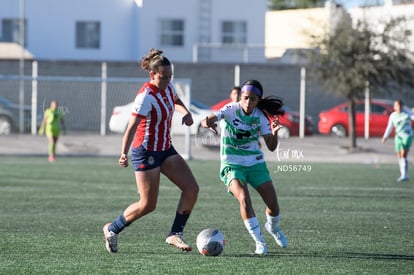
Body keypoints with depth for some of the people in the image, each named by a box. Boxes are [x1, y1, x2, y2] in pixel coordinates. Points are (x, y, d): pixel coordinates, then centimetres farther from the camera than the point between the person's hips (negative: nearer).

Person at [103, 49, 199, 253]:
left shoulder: (168, 87, 1)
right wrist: (124, 154, -45)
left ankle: (175, 234, 5)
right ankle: (112, 229, 18)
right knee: (148, 205, -5)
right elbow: (132, 127, -31)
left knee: (191, 189, -5)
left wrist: (185, 112, 4)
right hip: (146, 152, -8)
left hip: (165, 149, 8)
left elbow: (175, 101, 26)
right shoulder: (146, 96, -23)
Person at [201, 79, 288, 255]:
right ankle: (259, 242, -13)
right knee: (244, 199, -27)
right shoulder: (231, 110, -14)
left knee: (273, 205, -3)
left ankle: (273, 227, 33)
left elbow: (271, 147, -6)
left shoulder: (260, 117, -6)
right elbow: (206, 121, -29)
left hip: (255, 163, 3)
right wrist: (208, 122, -54)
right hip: (232, 164, -3)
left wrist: (274, 133, -27)